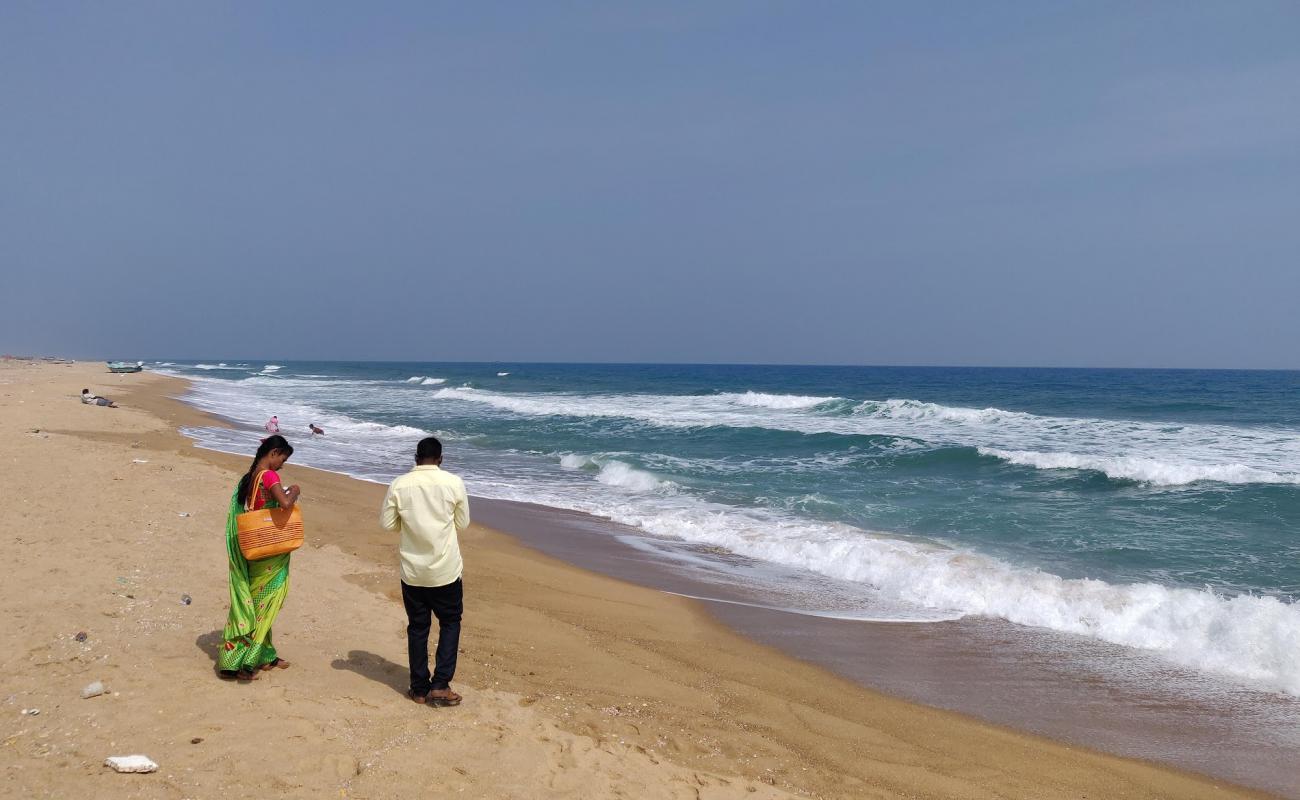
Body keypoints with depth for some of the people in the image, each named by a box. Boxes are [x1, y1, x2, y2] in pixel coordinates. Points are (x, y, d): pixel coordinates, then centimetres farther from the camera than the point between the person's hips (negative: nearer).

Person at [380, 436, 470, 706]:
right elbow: (462, 524, 0)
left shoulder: (399, 485, -6)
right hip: (446, 570, -2)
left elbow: (387, 523, 0)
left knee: (417, 627, 14)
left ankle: (420, 688, 21)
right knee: (450, 623, 14)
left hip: (412, 571, 2)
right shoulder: (454, 483, -8)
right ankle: (440, 685, 6)